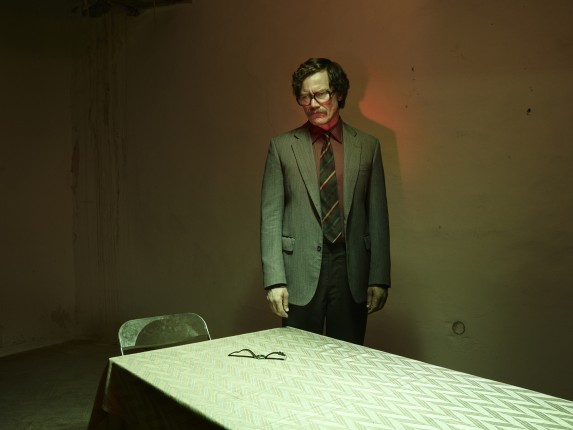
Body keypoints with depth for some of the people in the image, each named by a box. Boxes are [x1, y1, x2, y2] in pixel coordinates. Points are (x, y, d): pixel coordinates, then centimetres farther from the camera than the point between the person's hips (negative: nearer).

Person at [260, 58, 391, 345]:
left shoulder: (367, 146, 7)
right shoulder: (282, 146, 3)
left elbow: (377, 215, 6)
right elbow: (270, 216, -1)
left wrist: (379, 278, 1)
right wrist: (274, 279, -7)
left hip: (351, 270, 1)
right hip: (301, 274, -1)